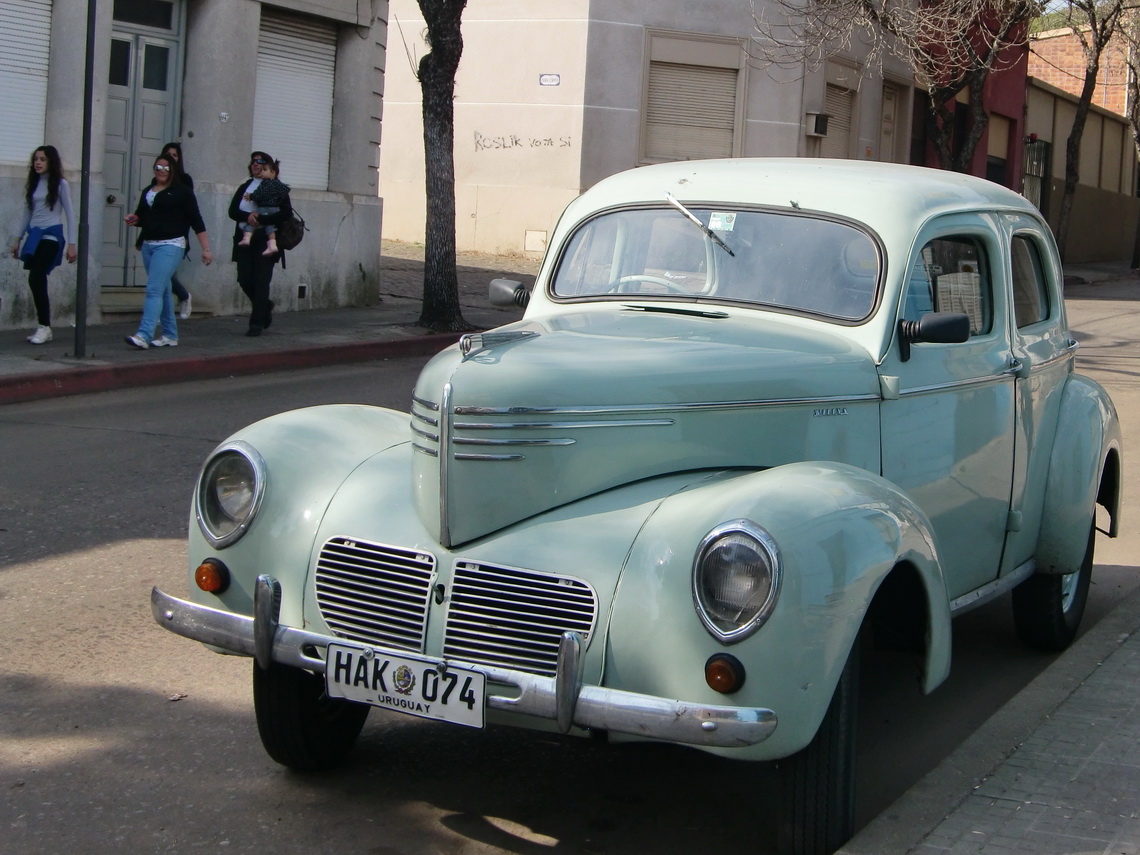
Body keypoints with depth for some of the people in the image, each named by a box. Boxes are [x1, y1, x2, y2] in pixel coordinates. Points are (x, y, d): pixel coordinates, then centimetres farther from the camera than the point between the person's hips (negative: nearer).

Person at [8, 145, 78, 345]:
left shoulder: (60, 184, -1)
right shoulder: (33, 184, 14)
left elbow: (70, 214, -2)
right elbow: (27, 212, 19)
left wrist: (71, 244, -7)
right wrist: (18, 239, 17)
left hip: (51, 236, -6)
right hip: (34, 236, 6)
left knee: (36, 279, -17)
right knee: (37, 282, 3)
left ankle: (44, 327, -12)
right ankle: (44, 328, 10)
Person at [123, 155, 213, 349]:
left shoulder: (182, 192, -3)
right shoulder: (147, 192, 16)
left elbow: (196, 221, -5)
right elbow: (142, 217, 26)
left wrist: (206, 249, -9)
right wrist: (132, 219, 1)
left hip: (170, 245, -7)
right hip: (148, 245, 7)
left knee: (154, 290, -17)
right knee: (163, 291, 12)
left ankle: (144, 335, -24)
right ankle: (170, 336, 20)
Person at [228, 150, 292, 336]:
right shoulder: (244, 188, 15)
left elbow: (286, 213, -11)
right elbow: (232, 211, 5)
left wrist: (260, 219, -18)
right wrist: (248, 217, -16)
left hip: (266, 239, -4)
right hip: (245, 240, 4)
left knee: (261, 281, -7)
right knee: (244, 280, 0)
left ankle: (257, 323, -2)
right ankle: (265, 306, 27)